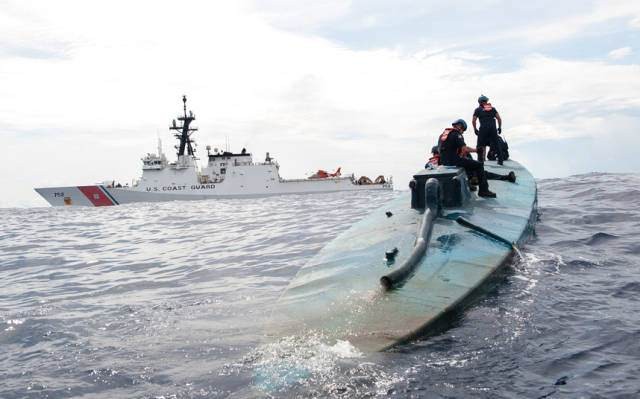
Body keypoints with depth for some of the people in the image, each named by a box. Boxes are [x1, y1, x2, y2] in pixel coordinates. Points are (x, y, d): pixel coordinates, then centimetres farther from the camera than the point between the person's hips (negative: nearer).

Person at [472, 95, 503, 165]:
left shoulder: (478, 109, 11)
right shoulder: (493, 108, 18)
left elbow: (473, 121, 4)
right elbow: (499, 119, 10)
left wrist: (475, 129, 13)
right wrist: (499, 127, 17)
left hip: (483, 129, -2)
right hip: (493, 128, 2)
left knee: (480, 145, 7)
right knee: (496, 144, 7)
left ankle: (480, 160, 3)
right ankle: (500, 160, 7)